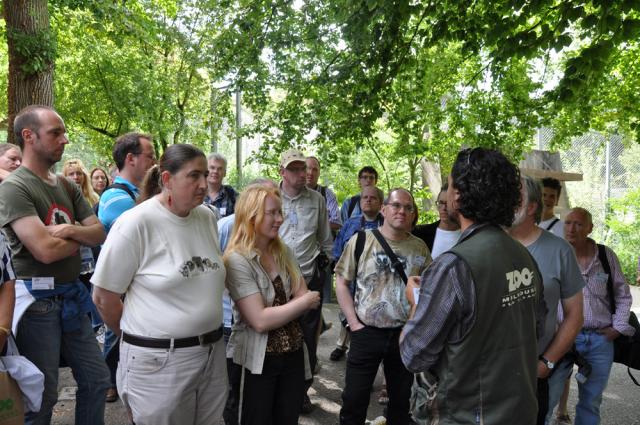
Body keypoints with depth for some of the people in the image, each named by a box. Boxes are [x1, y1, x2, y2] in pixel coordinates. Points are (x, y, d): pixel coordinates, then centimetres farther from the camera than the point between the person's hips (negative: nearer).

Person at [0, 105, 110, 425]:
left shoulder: (67, 187, 10)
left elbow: (100, 234, 6)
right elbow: (46, 250, -23)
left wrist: (71, 230, -14)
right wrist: (83, 236, -5)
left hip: (72, 297, 7)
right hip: (38, 301, -7)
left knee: (97, 380, 15)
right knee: (41, 397, 7)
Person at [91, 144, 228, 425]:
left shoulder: (207, 217, 2)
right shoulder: (136, 223, -15)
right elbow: (104, 297, -8)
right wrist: (140, 338, 4)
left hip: (212, 353, 6)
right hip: (158, 360, -5)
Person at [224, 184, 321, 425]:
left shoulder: (284, 252, 4)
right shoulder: (237, 260, -18)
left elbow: (304, 296, -1)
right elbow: (260, 321, -24)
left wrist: (276, 312, -19)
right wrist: (305, 302, -13)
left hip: (292, 354, 6)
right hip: (257, 361, -6)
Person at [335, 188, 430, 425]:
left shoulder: (420, 247, 2)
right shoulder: (361, 240, -5)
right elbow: (341, 282, -2)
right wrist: (353, 323, -8)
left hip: (405, 334, 3)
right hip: (366, 333, -2)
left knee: (401, 401, 17)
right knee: (354, 401, 7)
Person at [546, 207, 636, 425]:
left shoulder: (607, 255, 1)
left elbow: (623, 294, 11)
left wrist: (619, 327, 4)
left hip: (601, 340, 3)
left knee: (591, 402, 15)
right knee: (546, 397, -1)